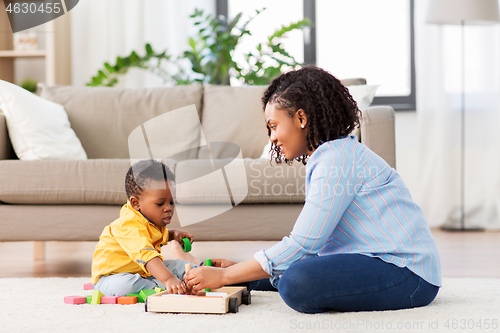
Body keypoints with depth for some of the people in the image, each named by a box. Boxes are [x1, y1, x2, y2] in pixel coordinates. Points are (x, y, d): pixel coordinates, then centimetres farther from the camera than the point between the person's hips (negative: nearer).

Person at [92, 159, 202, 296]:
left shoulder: (153, 221, 4)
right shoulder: (130, 226, -31)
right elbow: (146, 255, -47)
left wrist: (173, 234, 11)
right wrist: (168, 279, -59)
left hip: (143, 273, 9)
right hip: (111, 276, -9)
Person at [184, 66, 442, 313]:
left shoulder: (336, 157, -15)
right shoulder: (323, 157, 18)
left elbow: (301, 245, -19)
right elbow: (307, 241, 19)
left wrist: (224, 276, -13)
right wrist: (237, 269, 12)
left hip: (409, 275, -10)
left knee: (297, 283, -28)